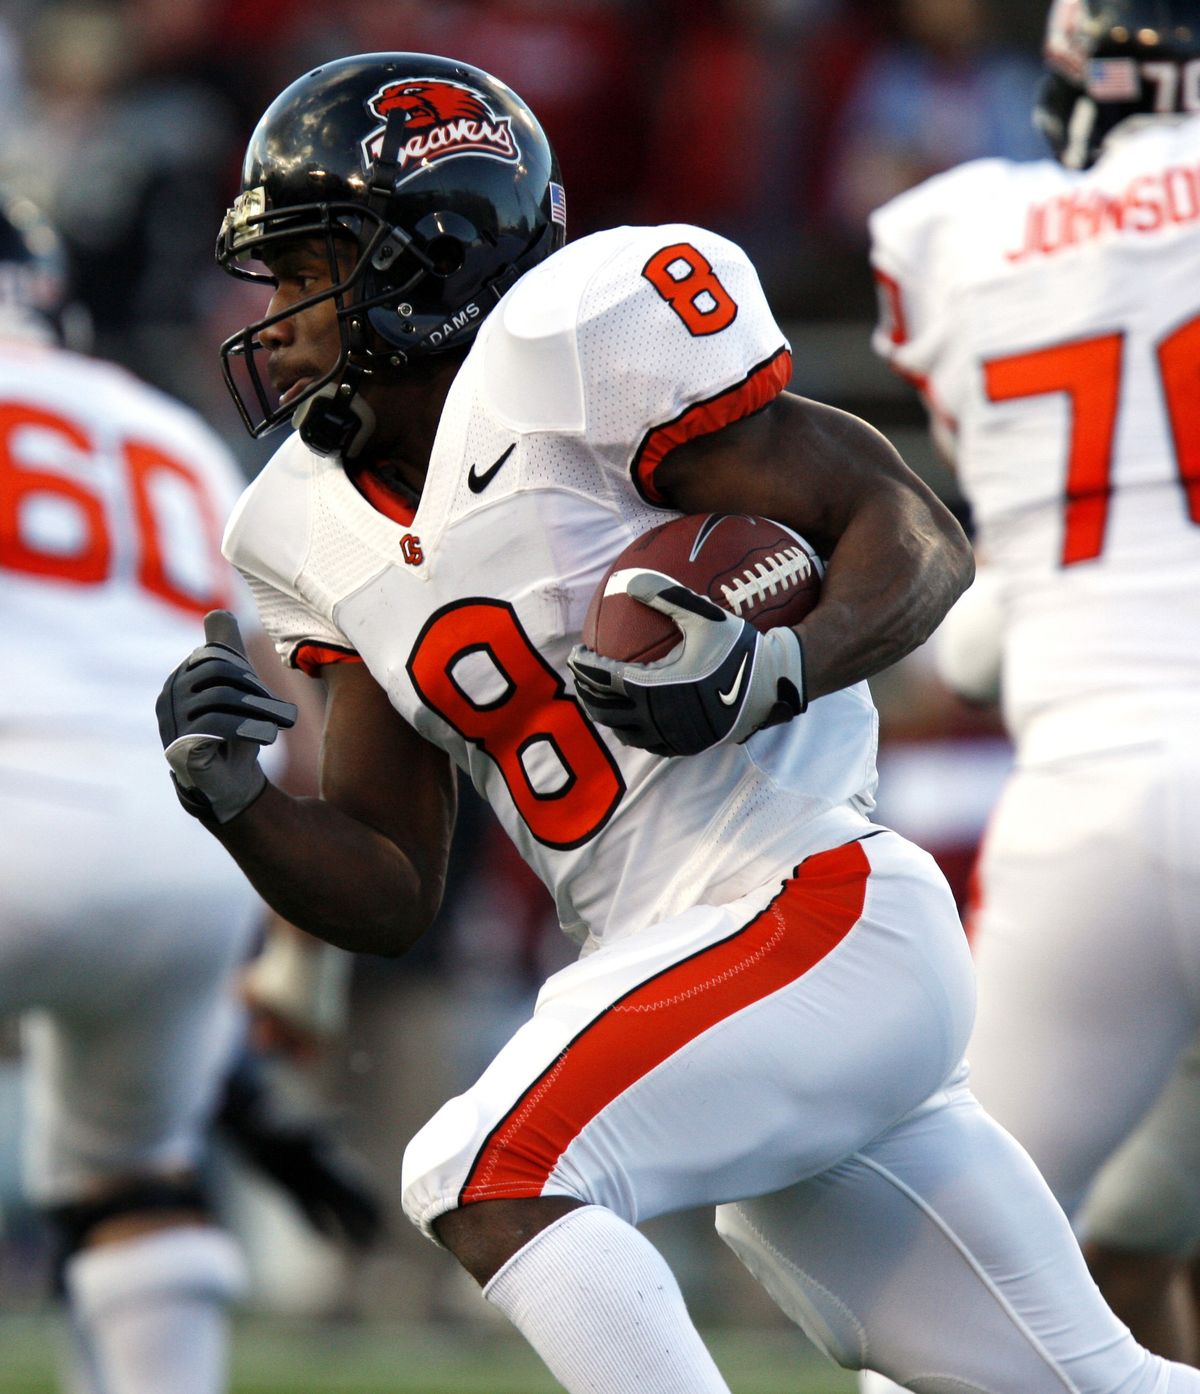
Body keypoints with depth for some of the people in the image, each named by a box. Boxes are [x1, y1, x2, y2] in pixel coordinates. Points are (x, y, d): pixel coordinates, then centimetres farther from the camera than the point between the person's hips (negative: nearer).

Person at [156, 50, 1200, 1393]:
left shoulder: (573, 340, -10)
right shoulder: (327, 530, 14)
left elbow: (917, 535, -11)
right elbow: (386, 898, 14)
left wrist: (769, 675, -28)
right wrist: (232, 794, -5)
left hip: (822, 920, -8)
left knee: (485, 1174, -23)